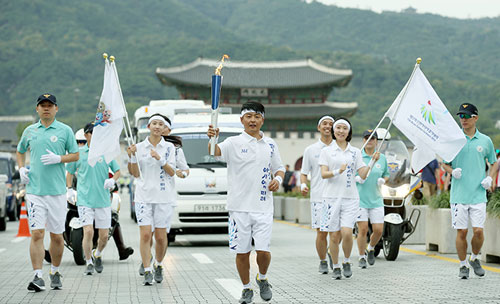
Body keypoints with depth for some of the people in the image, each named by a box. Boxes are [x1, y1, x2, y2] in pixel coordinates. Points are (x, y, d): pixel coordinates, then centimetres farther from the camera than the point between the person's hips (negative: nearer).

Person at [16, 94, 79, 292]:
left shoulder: (65, 130, 3)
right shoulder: (29, 131, 10)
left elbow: (75, 155, 6)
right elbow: (20, 151, 25)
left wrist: (58, 159, -12)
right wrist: (21, 168, 7)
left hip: (57, 190, -1)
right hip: (34, 190, 1)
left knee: (56, 236, 6)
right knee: (37, 233, -10)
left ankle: (55, 272, 25)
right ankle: (38, 277, -11)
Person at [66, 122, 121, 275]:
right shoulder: (78, 153, 4)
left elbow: (117, 171, 14)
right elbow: (70, 172, 14)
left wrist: (112, 180, -8)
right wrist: (69, 189, 0)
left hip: (103, 199, 2)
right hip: (84, 199, -2)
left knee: (104, 235, 3)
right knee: (88, 231, -14)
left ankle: (97, 255, 34)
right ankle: (89, 263, 4)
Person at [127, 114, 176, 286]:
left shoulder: (169, 147, 6)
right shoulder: (139, 147, 6)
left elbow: (171, 172, -2)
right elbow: (136, 174, 4)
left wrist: (160, 159, -16)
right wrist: (132, 157, -11)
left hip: (164, 196, 0)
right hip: (144, 195, 0)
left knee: (161, 236, 1)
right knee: (145, 234, -9)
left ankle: (158, 265, 25)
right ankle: (147, 272, -5)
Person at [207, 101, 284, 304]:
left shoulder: (270, 145, 10)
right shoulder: (234, 143, -2)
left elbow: (279, 169, 20)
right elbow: (215, 151, -21)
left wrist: (278, 179, -3)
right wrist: (212, 139, -44)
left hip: (263, 207, 2)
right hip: (239, 207, -1)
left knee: (263, 250, -7)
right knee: (242, 252, 4)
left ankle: (262, 279, 22)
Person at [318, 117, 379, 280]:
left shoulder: (355, 152, 11)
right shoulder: (326, 151, 6)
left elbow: (363, 175, 6)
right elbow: (323, 174, -4)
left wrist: (372, 161, -9)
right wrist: (338, 172, -22)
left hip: (350, 197, 1)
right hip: (332, 197, -1)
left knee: (347, 233, -13)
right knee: (334, 236, 0)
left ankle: (347, 262, 11)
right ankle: (336, 266, 16)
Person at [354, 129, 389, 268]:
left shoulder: (382, 158, 9)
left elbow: (386, 174, 22)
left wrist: (383, 180, 0)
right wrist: (356, 178, -13)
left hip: (376, 199, 3)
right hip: (359, 198, -3)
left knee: (378, 230, -1)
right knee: (363, 229, -8)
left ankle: (371, 249, 29)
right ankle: (362, 257, 10)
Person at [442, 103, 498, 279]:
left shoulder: (485, 141, 6)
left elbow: (494, 163, 17)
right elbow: (444, 163, 11)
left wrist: (489, 178, -1)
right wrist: (452, 171, -10)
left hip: (478, 194, 0)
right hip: (459, 194, 0)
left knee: (478, 231, -6)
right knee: (461, 232, 0)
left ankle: (474, 258, 20)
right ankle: (463, 265, 15)